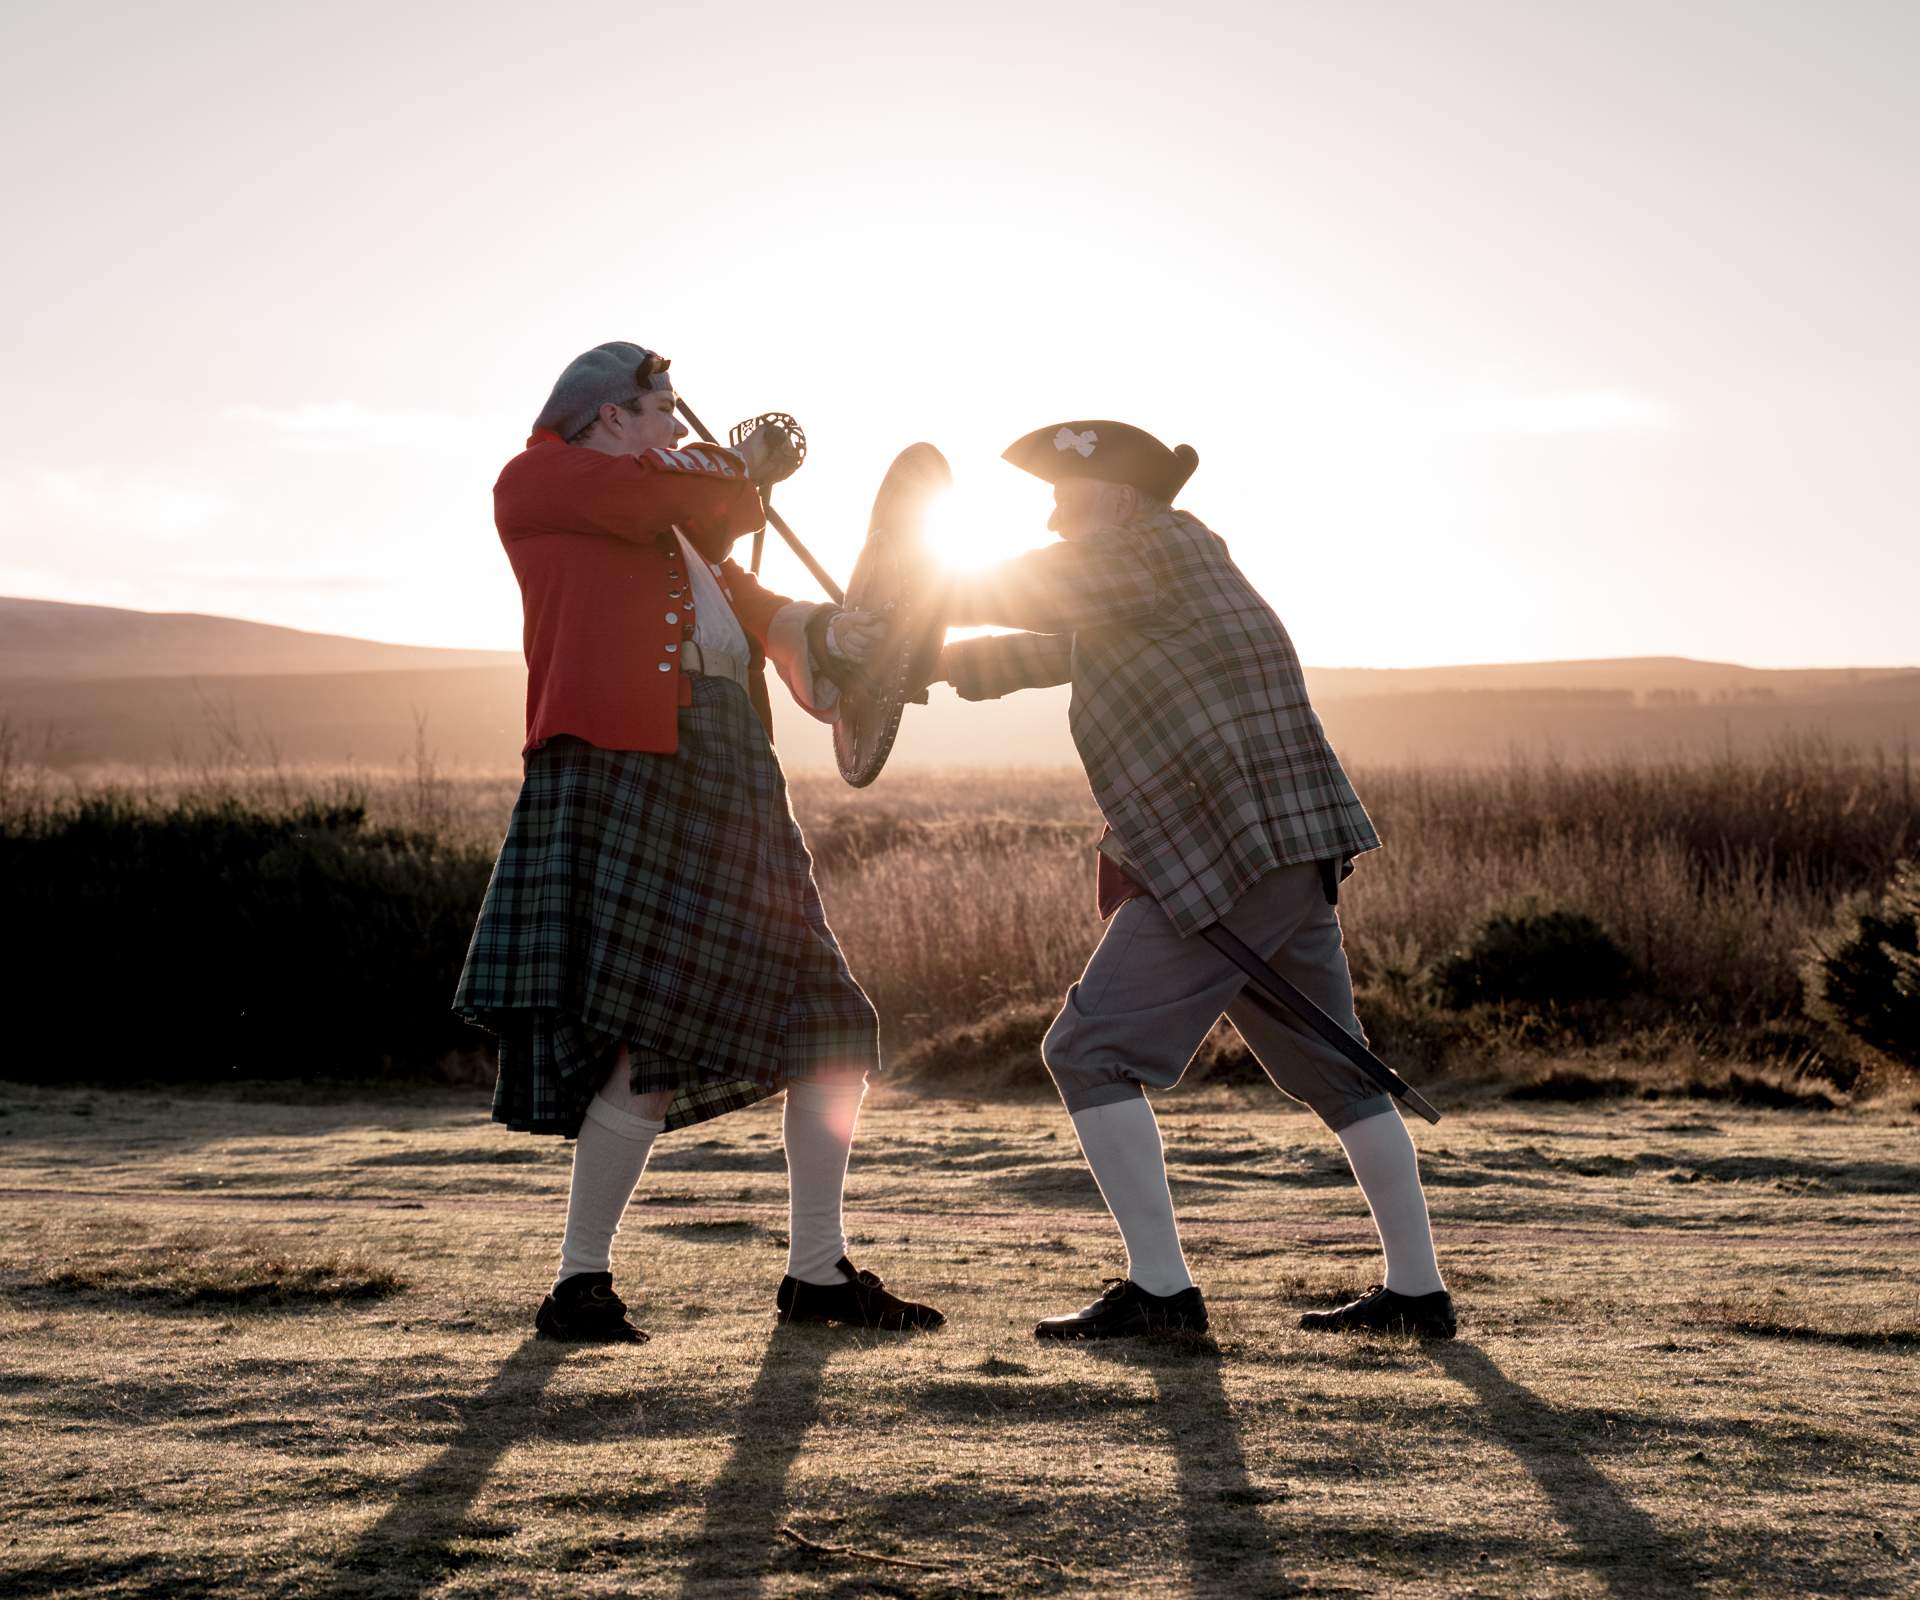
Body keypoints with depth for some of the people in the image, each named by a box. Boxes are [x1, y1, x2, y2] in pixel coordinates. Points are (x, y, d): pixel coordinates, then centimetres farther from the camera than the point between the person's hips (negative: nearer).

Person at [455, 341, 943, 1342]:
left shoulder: (677, 536, 28)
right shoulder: (538, 482, 4)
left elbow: (758, 611, 19)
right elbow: (680, 495, -8)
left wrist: (828, 630, -3)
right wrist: (744, 468, 13)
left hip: (734, 790, 9)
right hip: (627, 776, -9)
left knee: (831, 1034, 8)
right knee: (652, 1047, -15)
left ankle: (818, 1273, 19)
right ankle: (578, 1284, -1)